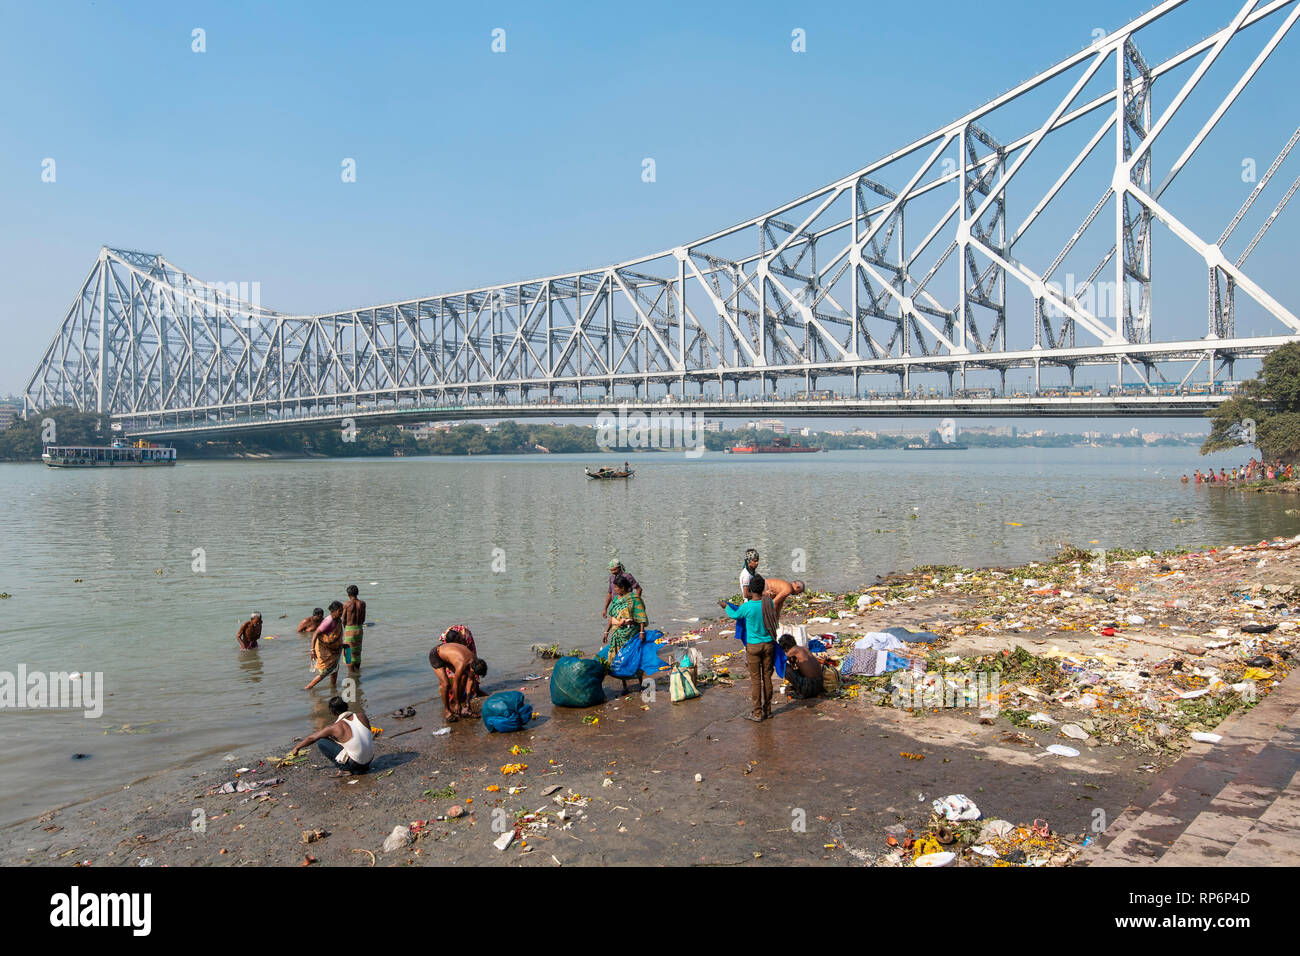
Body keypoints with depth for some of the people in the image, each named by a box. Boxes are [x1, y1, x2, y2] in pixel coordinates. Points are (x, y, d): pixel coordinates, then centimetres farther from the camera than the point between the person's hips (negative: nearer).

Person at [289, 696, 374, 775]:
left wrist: (297, 748, 18)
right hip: (369, 759, 6)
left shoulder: (335, 727, -14)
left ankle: (345, 768, 1)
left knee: (321, 742, 0)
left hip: (355, 764, -6)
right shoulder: (361, 715, -3)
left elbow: (311, 738, 0)